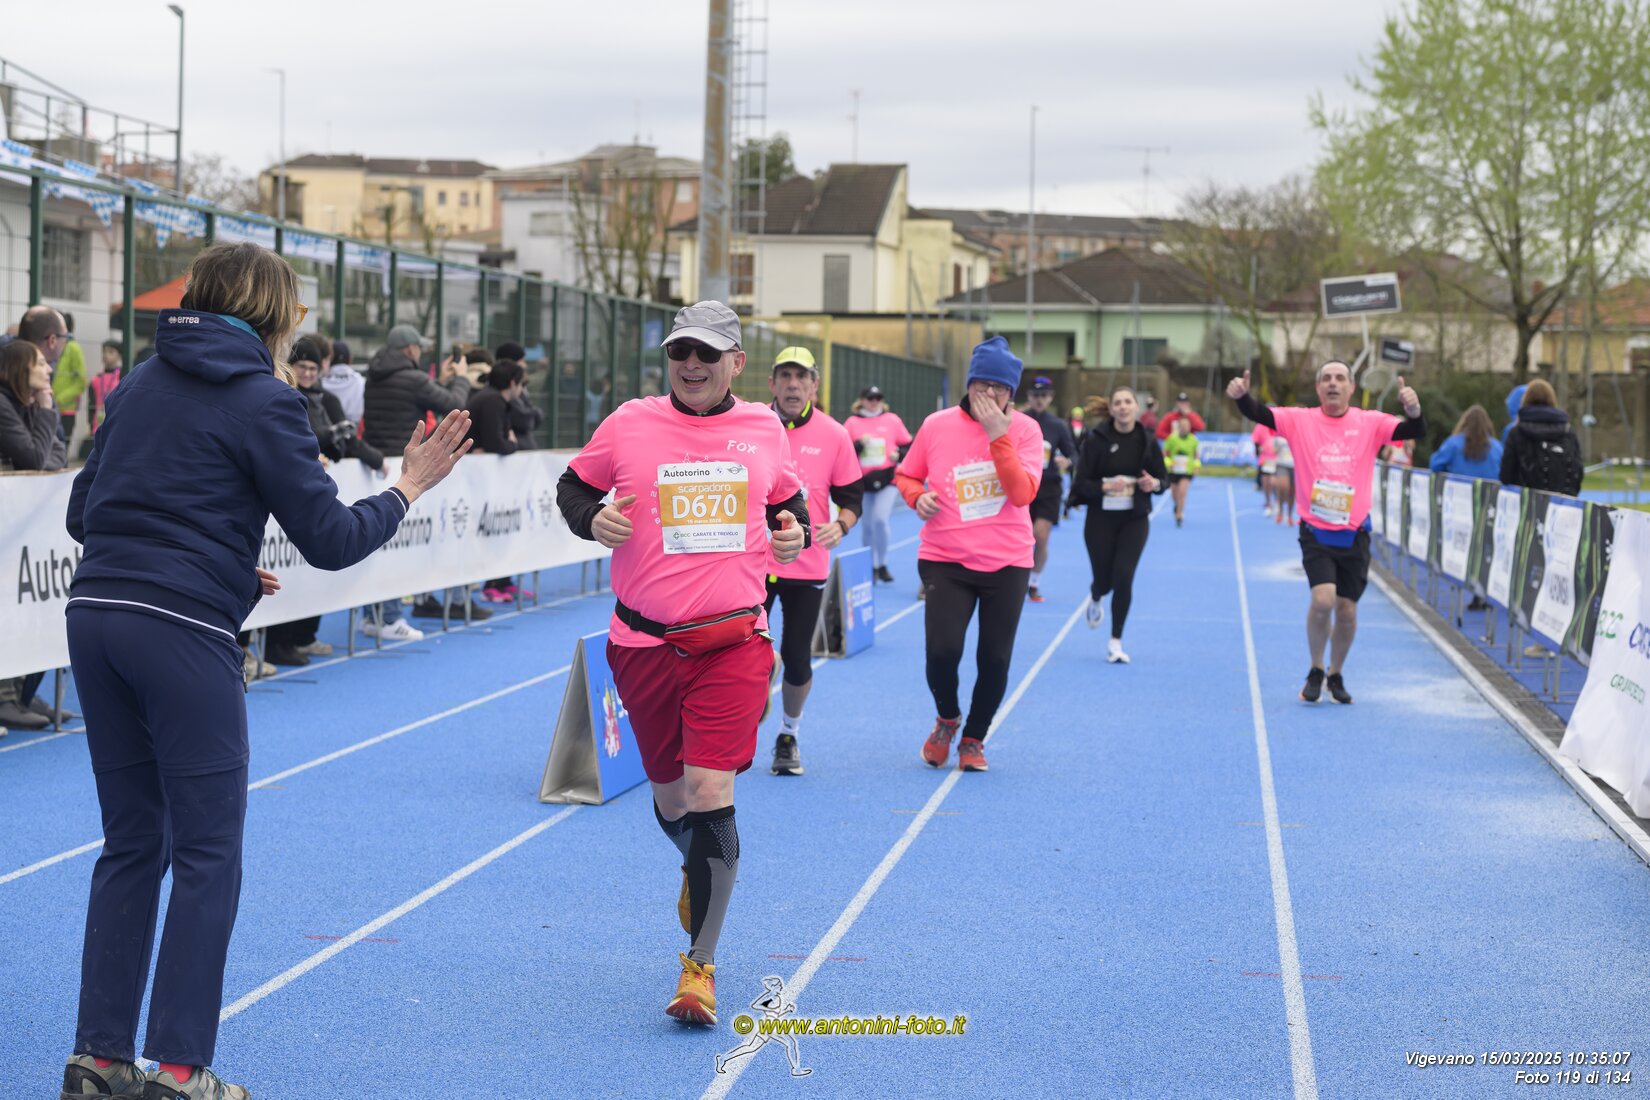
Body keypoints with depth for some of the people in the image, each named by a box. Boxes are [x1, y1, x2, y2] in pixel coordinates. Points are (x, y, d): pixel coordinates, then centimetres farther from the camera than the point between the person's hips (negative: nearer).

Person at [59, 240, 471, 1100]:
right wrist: (408, 487, 11)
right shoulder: (262, 401, -4)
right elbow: (331, 540, -5)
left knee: (131, 844, 14)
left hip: (96, 613, 7)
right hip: (184, 633, -7)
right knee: (207, 855, 3)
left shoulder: (141, 385, 16)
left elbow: (83, 511, 20)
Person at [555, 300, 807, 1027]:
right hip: (646, 641, 1)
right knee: (670, 793, 13)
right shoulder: (630, 425, -1)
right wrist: (593, 520, -10)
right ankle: (698, 870, 51)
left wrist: (795, 533, -1)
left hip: (734, 644, -1)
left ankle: (700, 965, -4)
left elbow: (787, 500, 20)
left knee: (710, 792, -13)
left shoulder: (763, 429, 4)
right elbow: (573, 486, 11)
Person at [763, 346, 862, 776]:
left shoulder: (833, 435, -1)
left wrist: (840, 526, -14)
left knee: (797, 659, 5)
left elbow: (851, 495, 5)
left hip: (807, 566, 0)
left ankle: (789, 737, 29)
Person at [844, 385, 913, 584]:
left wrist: (898, 455, -11)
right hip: (863, 482, 1)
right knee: (868, 526, 9)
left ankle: (882, 565, -2)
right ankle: (870, 566, 25)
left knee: (880, 520, -17)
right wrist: (859, 444, -17)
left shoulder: (892, 420, 4)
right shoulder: (853, 422, 3)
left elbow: (908, 446, 9)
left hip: (887, 480, -1)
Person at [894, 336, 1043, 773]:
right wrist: (918, 496, -8)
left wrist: (998, 436, -21)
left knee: (995, 660, 4)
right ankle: (947, 719, 19)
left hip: (1007, 562, 0)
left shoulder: (1024, 429, -4)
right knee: (942, 651, -14)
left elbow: (1024, 493, -17)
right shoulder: (936, 426, -1)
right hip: (946, 560, 0)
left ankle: (974, 738, 29)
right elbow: (906, 475, 14)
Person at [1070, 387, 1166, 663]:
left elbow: (1164, 480, 8)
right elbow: (1080, 484, -9)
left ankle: (1116, 641, 1)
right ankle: (1095, 601, 47)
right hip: (1101, 518, -1)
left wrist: (1154, 484, -15)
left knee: (1123, 577, -12)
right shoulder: (1096, 439, -9)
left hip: (1135, 519, 1)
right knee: (1104, 579, 6)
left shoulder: (1147, 441, -2)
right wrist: (1106, 486, -27)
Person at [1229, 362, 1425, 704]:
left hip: (1354, 535, 2)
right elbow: (1259, 413, -13)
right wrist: (1242, 396, -36)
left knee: (1347, 611, 6)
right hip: (1316, 532, -2)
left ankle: (1335, 675, 31)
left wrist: (1413, 410, -32)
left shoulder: (1370, 423, 0)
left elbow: (1415, 432, -9)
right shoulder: (1300, 421, -1)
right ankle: (1316, 670, 5)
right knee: (1323, 598, -19)